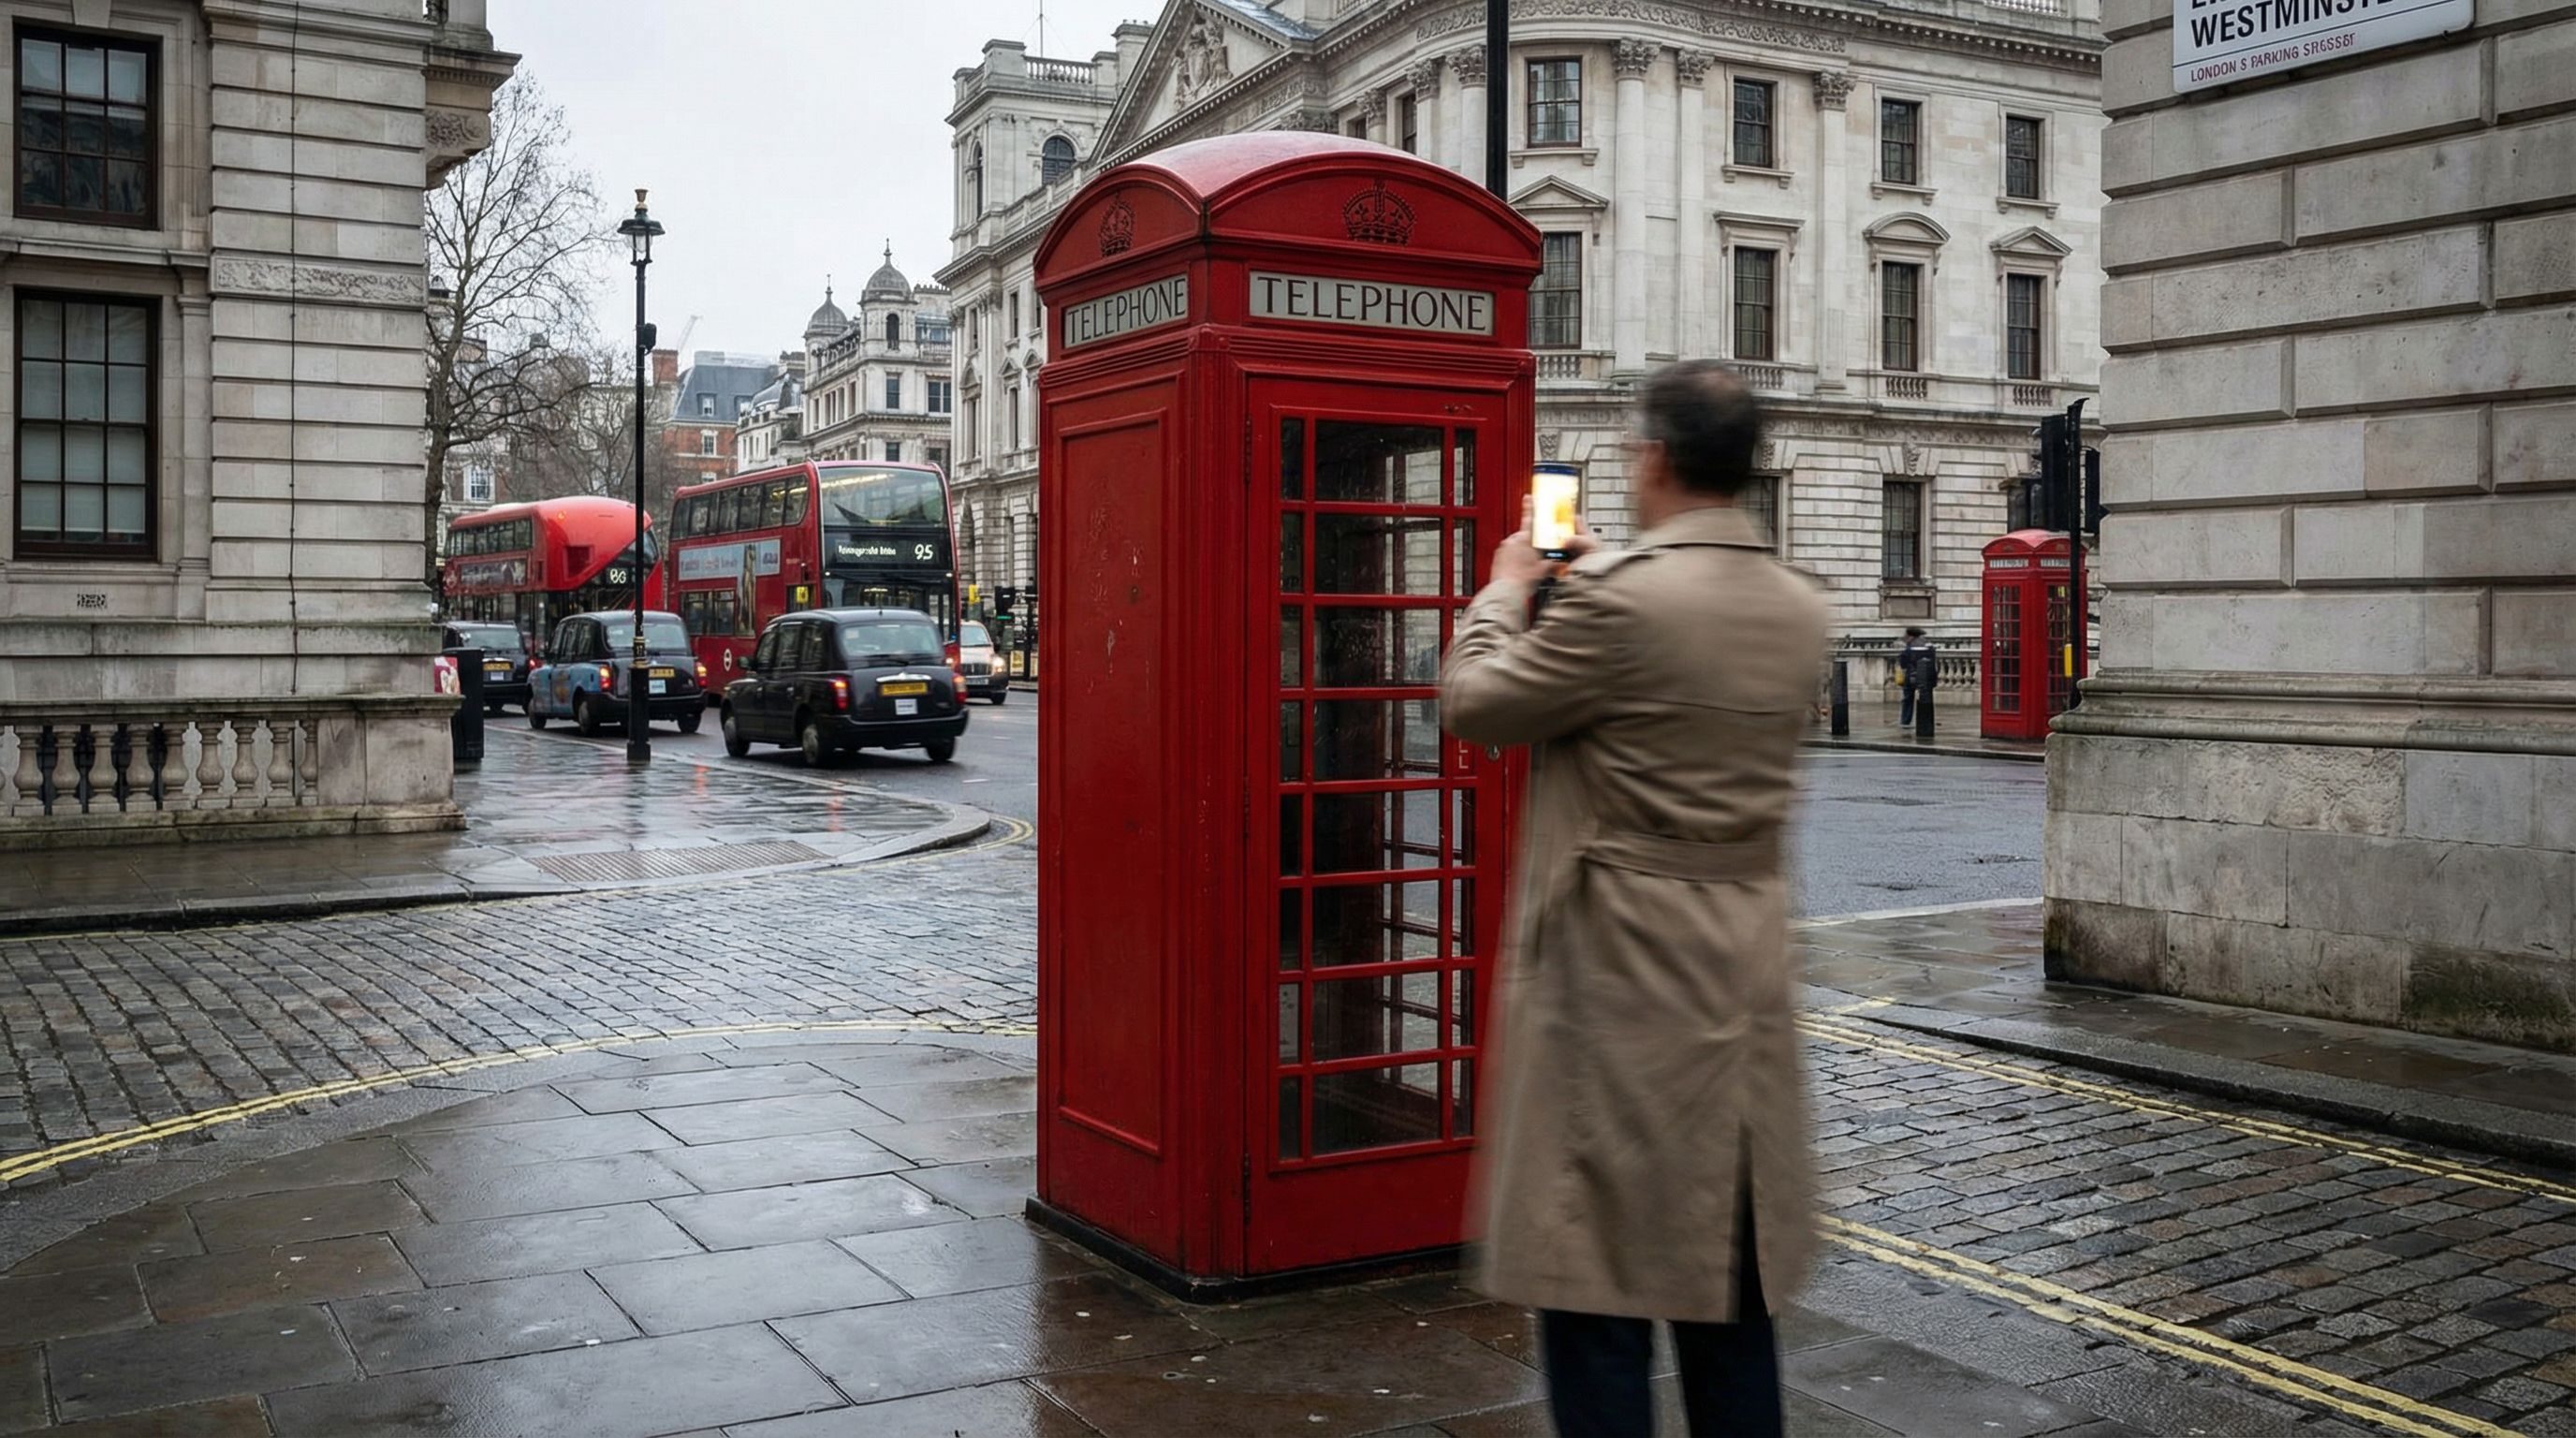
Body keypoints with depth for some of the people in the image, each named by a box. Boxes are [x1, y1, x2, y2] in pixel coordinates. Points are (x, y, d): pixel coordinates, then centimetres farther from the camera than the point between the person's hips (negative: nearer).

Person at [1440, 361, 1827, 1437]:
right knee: (1728, 1286, 18)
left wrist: (1507, 588, 11)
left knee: (1598, 1290, 3)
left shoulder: (1617, 597, -17)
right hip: (1749, 977, 8)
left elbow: (1471, 704, -6)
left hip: (1621, 983, -7)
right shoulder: (1799, 611, 6)